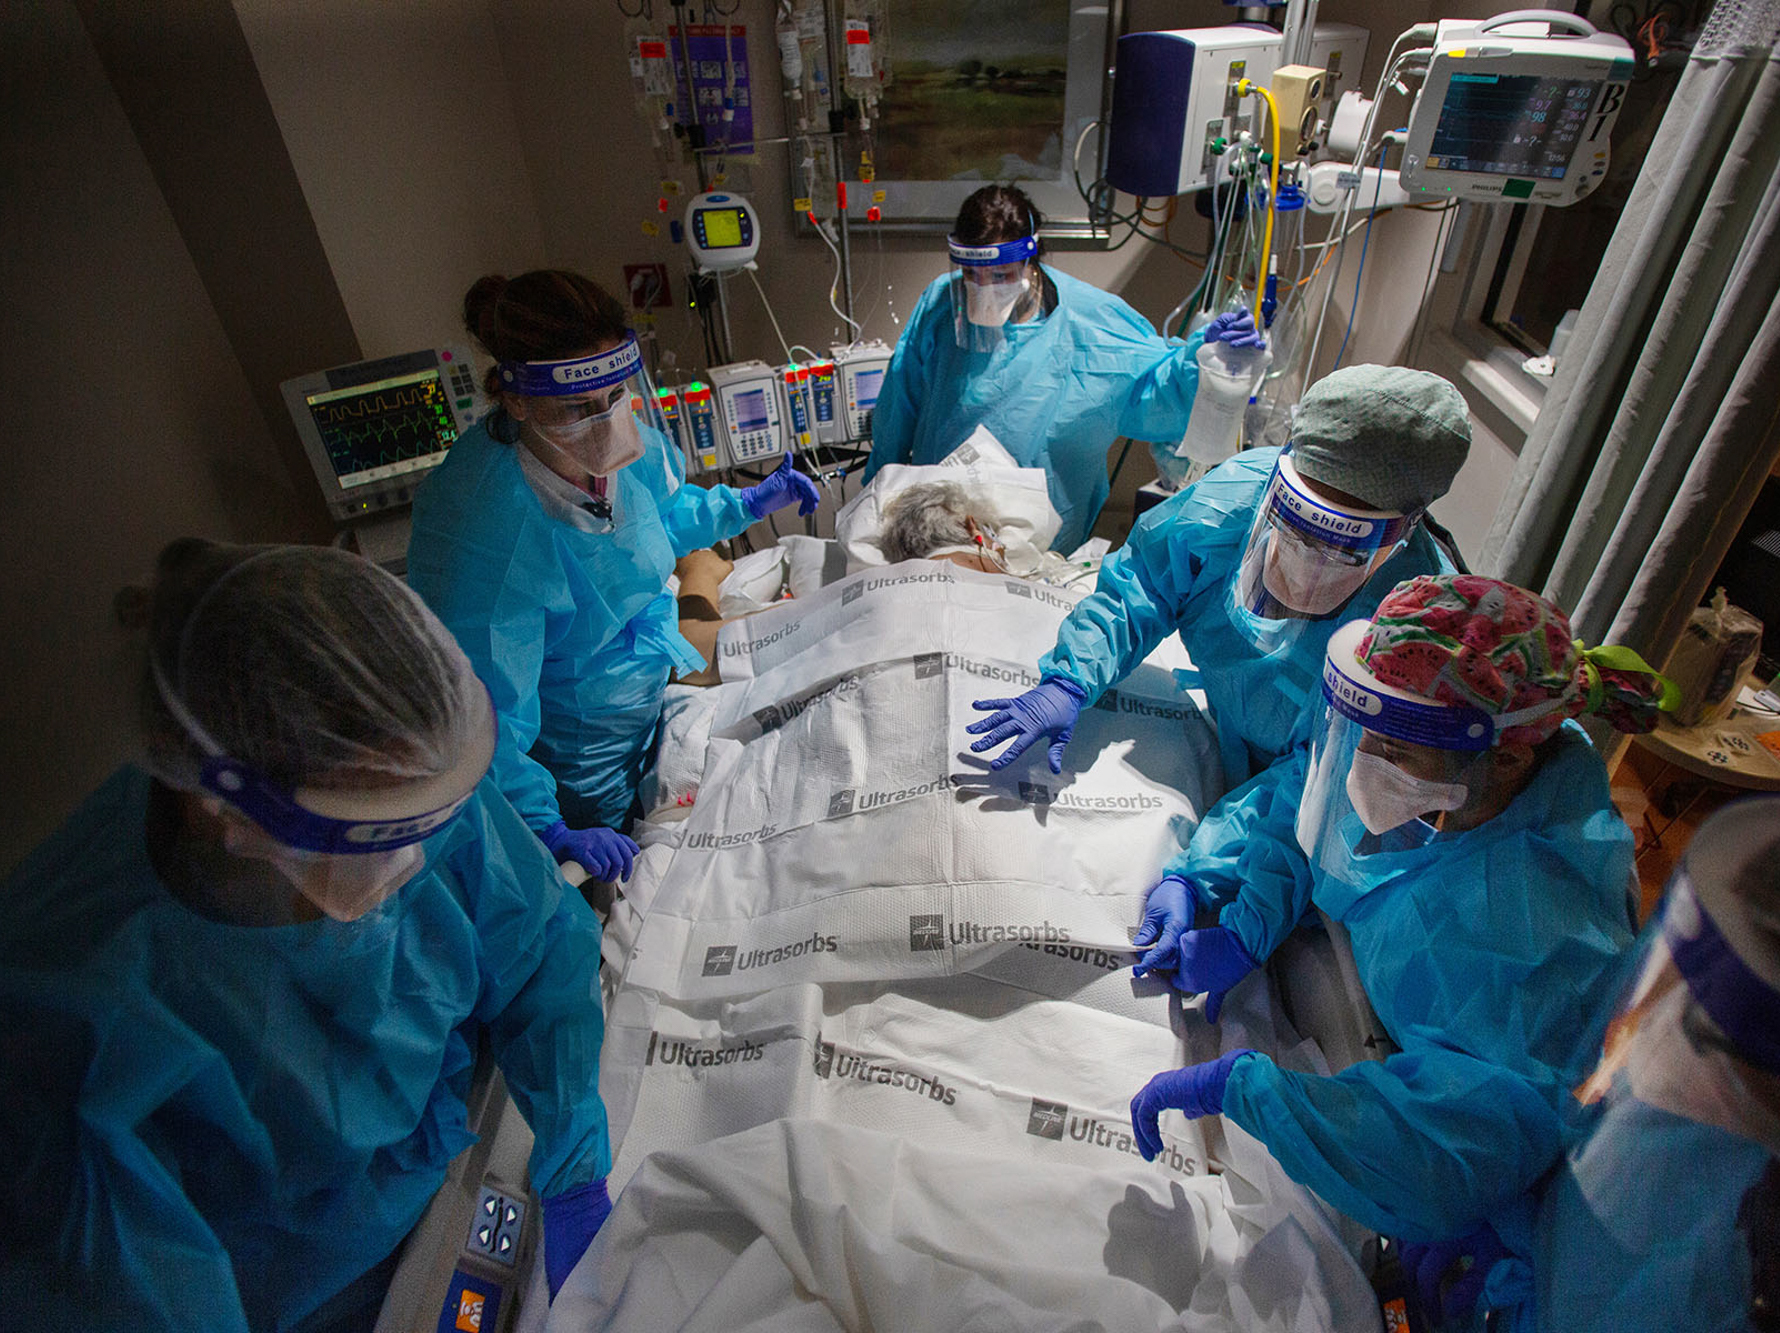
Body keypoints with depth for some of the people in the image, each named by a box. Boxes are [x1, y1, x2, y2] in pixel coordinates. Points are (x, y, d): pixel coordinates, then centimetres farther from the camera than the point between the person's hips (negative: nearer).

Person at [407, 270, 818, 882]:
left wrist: (750, 504, 5)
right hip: (576, 756, -6)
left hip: (650, 688, 6)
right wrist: (552, 833, -37)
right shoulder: (480, 526, -39)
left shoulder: (625, 443, -17)